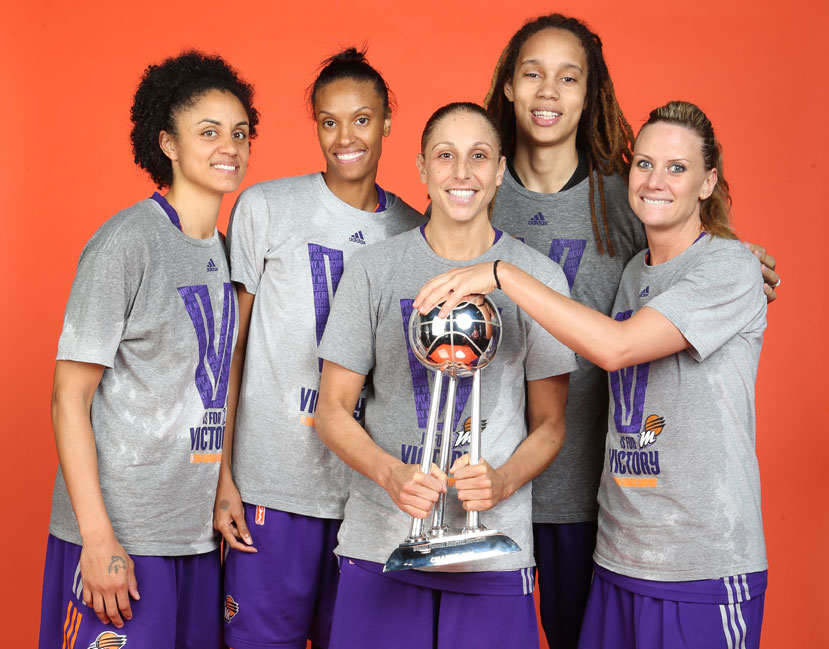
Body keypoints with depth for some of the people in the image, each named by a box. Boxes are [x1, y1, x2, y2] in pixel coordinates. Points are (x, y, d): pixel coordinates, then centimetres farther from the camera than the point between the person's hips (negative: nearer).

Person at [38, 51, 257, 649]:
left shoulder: (228, 251, 10)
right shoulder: (125, 243, -11)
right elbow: (70, 398, -12)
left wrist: (225, 498, 11)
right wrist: (99, 537, -16)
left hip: (201, 533, 7)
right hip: (122, 533, -6)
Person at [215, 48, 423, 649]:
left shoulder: (413, 231, 7)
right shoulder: (265, 207, -1)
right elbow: (229, 345, 0)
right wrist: (222, 476, -5)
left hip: (373, 484, 3)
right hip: (275, 482, -2)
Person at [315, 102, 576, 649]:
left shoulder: (539, 277, 3)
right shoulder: (376, 268, 3)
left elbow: (550, 424, 6)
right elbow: (333, 410, 4)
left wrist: (503, 481, -13)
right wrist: (392, 474, -14)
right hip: (380, 540, 0)